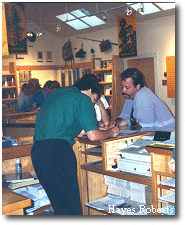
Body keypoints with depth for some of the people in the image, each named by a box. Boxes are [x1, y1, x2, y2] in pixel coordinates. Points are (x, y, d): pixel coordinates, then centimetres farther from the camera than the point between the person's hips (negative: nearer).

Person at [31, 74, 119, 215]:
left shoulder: (55, 94, 24)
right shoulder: (83, 99, 1)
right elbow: (93, 136, -6)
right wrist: (111, 132, 14)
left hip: (37, 150, 8)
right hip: (58, 149, -8)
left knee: (58, 202, 16)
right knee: (71, 206, -3)